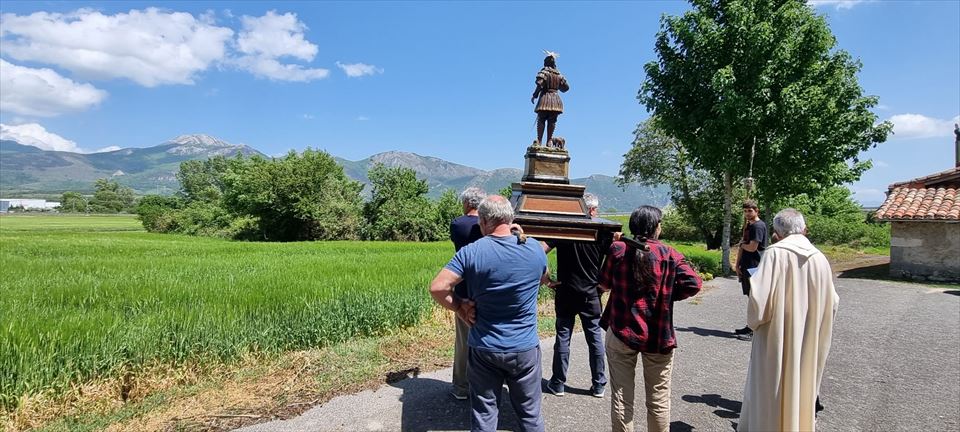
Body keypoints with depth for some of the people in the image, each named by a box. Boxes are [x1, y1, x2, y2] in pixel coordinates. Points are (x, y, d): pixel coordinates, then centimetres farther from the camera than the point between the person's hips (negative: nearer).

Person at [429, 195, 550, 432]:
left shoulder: (471, 252, -14)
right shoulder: (535, 249, -6)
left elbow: (437, 288, -19)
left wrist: (459, 308, -4)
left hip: (484, 349, -1)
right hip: (525, 349, 1)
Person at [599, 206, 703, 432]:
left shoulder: (618, 249, -4)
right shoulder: (669, 254, -5)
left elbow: (604, 284, 6)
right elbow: (694, 284, -15)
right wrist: (668, 296, 1)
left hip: (621, 332, 1)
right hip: (658, 336, 0)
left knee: (621, 398, 11)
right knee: (658, 401, 13)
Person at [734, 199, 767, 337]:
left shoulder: (759, 226, -12)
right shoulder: (748, 226, 16)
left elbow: (752, 247, -20)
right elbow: (742, 247, 15)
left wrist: (742, 244, 0)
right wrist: (738, 265, 9)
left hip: (754, 267, -9)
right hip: (746, 267, 9)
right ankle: (750, 326, 21)